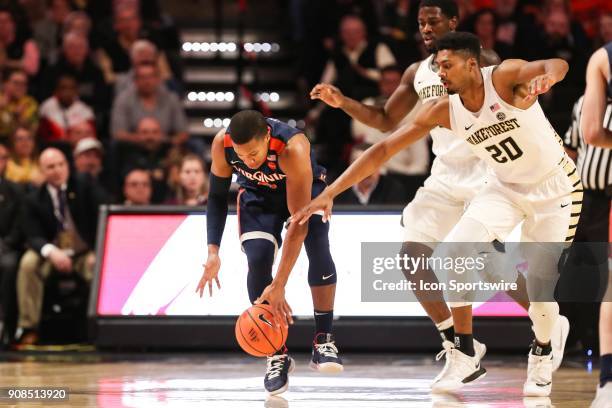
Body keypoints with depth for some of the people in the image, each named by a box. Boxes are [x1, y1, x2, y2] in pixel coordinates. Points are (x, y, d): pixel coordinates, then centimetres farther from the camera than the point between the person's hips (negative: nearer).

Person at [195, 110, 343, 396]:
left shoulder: (293, 148, -42)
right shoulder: (222, 143, -30)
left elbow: (299, 222, -41)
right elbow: (217, 196, -11)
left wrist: (279, 285, -44)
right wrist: (213, 251, -24)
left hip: (305, 189, -2)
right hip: (258, 195, 2)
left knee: (318, 247, -29)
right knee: (258, 260, -21)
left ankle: (323, 340, -17)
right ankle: (277, 354, -9)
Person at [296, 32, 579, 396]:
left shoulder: (505, 77, -26)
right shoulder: (443, 111, -12)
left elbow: (558, 65, -44)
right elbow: (384, 149, -11)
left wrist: (546, 77, -70)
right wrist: (329, 193, -16)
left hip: (555, 185, -4)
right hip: (506, 187, 4)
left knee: (540, 280, -10)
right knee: (453, 253, -16)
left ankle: (542, 356, 22)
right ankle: (465, 357, -4)